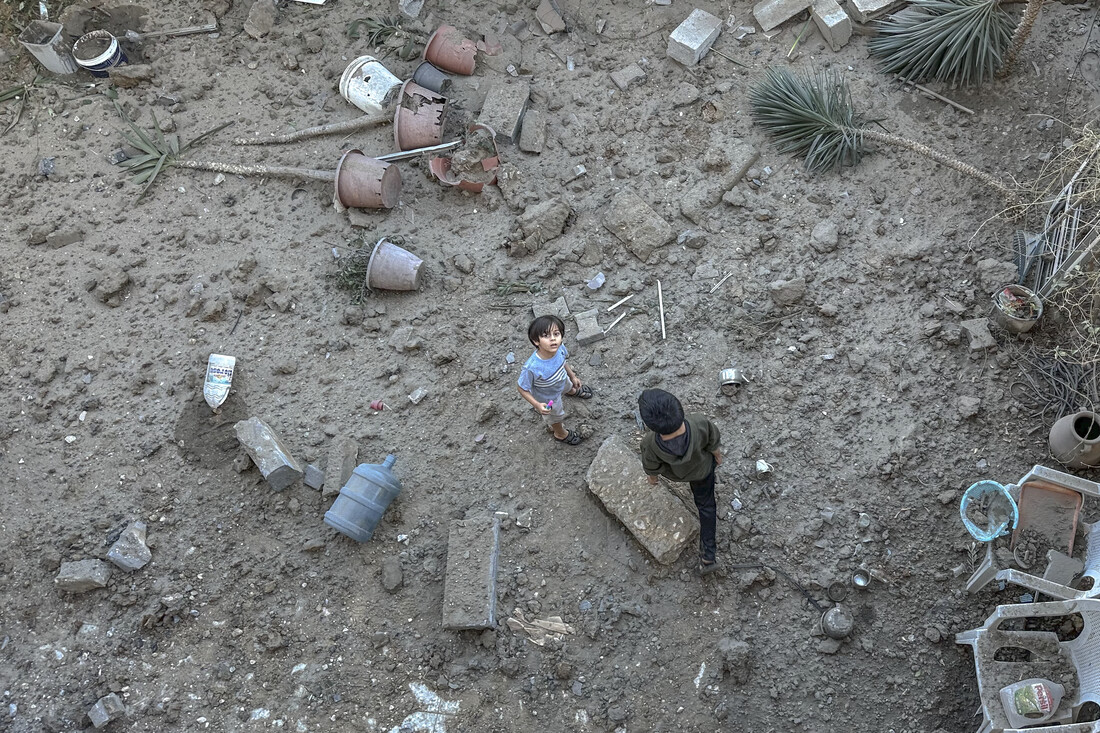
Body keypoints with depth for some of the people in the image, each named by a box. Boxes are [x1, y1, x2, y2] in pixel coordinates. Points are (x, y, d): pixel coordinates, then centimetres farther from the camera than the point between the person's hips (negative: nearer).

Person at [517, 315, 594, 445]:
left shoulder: (559, 348, -31)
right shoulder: (531, 368, -50)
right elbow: (523, 389, -32)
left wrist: (573, 376, 6)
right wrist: (537, 405, -40)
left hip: (561, 381, 4)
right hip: (547, 399, -4)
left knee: (569, 386, 39)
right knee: (556, 417, 27)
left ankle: (574, 391, 78)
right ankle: (560, 434, 62)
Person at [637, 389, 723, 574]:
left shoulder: (652, 444, -44)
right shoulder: (699, 424, -44)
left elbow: (651, 466, -19)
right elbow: (713, 441, -19)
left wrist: (652, 475, 6)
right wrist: (716, 453, 5)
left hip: (673, 472, 1)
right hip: (701, 466, -1)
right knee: (705, 503, 25)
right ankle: (708, 555, 30)